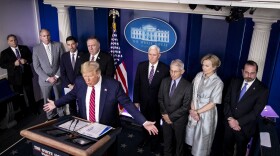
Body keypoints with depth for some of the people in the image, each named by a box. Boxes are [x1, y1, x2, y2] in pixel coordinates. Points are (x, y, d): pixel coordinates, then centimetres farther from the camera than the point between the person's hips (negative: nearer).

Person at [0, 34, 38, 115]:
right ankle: (24, 112, 29)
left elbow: (31, 57, 4)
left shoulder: (24, 48, 3)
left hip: (27, 75, 1)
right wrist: (14, 64, -21)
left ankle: (34, 109, 31)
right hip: (15, 77, -1)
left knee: (30, 94, 12)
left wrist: (26, 61, -17)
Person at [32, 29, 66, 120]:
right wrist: (48, 78, -12)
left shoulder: (58, 45, -4)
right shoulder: (36, 49, -5)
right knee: (47, 100, 13)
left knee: (59, 98, 14)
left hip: (57, 78, 0)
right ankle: (50, 117, 32)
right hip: (44, 80, 0)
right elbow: (36, 67, -6)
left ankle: (61, 115, 32)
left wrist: (57, 76, -9)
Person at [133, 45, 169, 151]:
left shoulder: (165, 69, -16)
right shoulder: (141, 66, -7)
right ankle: (146, 138, 48)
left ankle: (155, 141, 44)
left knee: (155, 123, 18)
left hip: (157, 102, -2)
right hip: (143, 101, 3)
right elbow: (137, 84, -3)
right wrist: (136, 100, -4)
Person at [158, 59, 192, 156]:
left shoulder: (187, 86, -18)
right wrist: (164, 114, -9)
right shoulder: (165, 81, -4)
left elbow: (185, 106, -17)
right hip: (166, 117, 3)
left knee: (179, 141, 19)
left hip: (179, 119, -3)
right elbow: (160, 99, 2)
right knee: (167, 140, 21)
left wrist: (171, 117, -16)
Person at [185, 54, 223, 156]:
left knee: (202, 138, 13)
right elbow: (193, 94, 0)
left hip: (207, 114, -4)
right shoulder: (199, 76, -5)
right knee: (192, 134, 20)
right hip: (194, 111, 5)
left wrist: (197, 112, -13)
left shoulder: (218, 83, -19)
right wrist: (192, 110, -11)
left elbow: (213, 103, -16)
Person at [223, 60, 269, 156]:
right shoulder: (235, 82, -2)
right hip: (229, 124, 3)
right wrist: (230, 118, -15)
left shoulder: (262, 90, -15)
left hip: (244, 128, -3)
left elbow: (255, 113, -18)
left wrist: (238, 122, -21)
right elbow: (226, 101, -2)